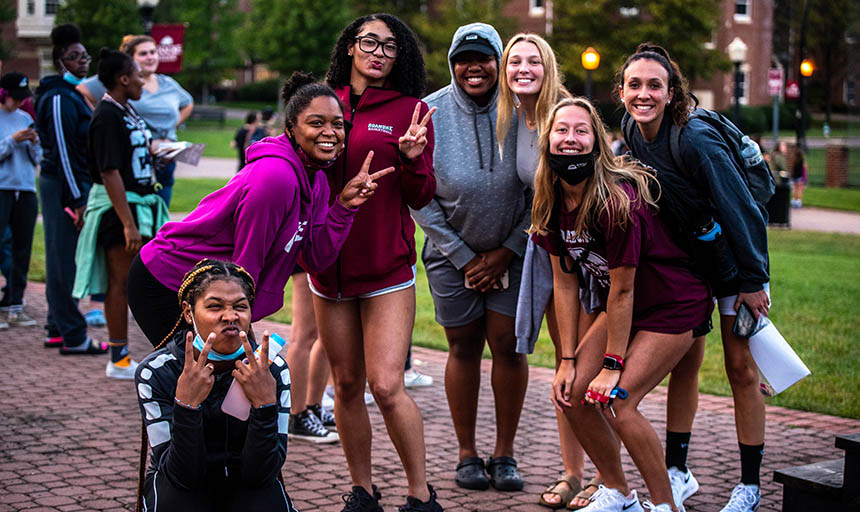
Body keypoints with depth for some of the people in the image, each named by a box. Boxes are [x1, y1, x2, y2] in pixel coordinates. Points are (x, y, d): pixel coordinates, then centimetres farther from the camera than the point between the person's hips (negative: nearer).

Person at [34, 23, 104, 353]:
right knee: (65, 260, -6)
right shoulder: (59, 98, -13)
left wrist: (82, 194, 21)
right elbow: (62, 151, -18)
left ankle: (58, 329, 22)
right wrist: (77, 199, -20)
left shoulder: (75, 94, 17)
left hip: (76, 183, 10)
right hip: (63, 186, -10)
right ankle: (73, 337, -3)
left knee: (62, 259, 14)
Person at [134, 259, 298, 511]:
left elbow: (260, 474, -20)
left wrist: (265, 403, -34)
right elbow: (182, 475, -23)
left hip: (246, 490, 1)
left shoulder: (273, 370, -15)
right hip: (179, 490, -1)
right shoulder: (155, 373, -18)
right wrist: (186, 404, -38)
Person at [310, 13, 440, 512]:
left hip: (388, 268, -3)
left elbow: (421, 196, -2)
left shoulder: (410, 109, 0)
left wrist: (411, 158, -21)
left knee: (386, 385, -10)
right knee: (347, 386, 9)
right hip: (330, 264, 4)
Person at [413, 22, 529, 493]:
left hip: (511, 251, 0)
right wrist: (464, 257, -5)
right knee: (463, 347, 4)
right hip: (452, 252, 0)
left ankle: (504, 454, 11)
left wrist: (507, 251, -6)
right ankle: (467, 454, 17)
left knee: (508, 344, -3)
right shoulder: (431, 113, -8)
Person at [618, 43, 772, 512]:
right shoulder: (633, 138, -7)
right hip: (684, 260, 6)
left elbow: (740, 208, -23)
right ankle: (678, 472, 18)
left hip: (734, 258, -6)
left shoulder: (695, 139, -28)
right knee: (684, 363, 8)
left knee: (741, 368, -1)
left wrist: (753, 281, -19)